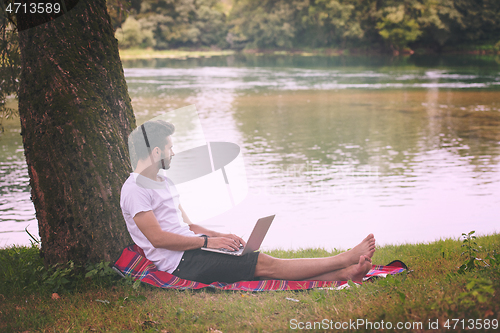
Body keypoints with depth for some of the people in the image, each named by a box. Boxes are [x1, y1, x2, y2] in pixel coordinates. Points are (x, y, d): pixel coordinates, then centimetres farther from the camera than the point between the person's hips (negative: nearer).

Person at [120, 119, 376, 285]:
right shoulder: (134, 189, -11)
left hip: (194, 251, 9)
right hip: (181, 262, -9)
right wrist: (208, 241, -17)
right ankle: (344, 260, -15)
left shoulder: (165, 184, 20)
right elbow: (157, 237, -19)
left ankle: (342, 275, -17)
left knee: (262, 264, -8)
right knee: (265, 264, -14)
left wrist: (219, 235, 6)